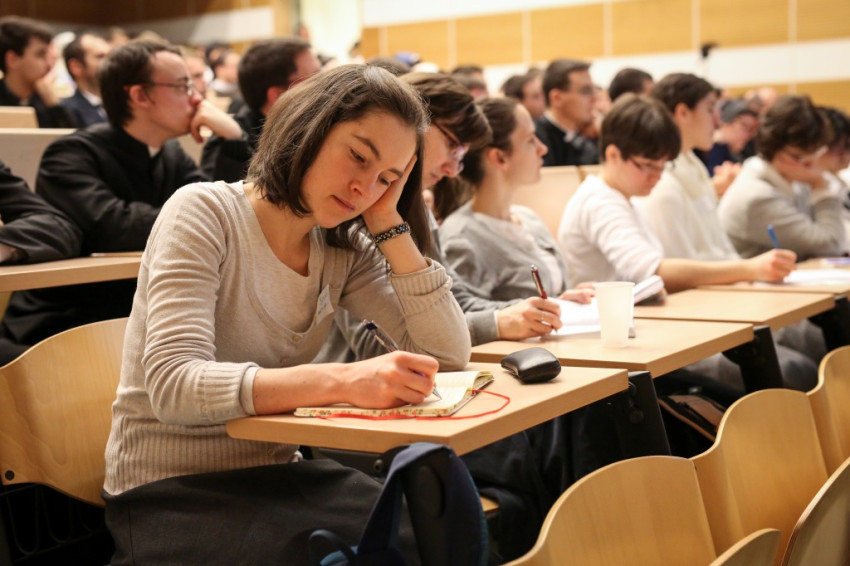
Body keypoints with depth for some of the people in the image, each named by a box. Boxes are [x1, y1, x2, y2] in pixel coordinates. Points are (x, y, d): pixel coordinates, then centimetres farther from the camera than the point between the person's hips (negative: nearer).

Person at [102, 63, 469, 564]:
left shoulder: (343, 251, 5)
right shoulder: (206, 213, -13)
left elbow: (449, 354, -3)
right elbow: (174, 385, -26)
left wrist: (389, 224, -8)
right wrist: (343, 382, -38)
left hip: (277, 476, 5)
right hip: (170, 492, -5)